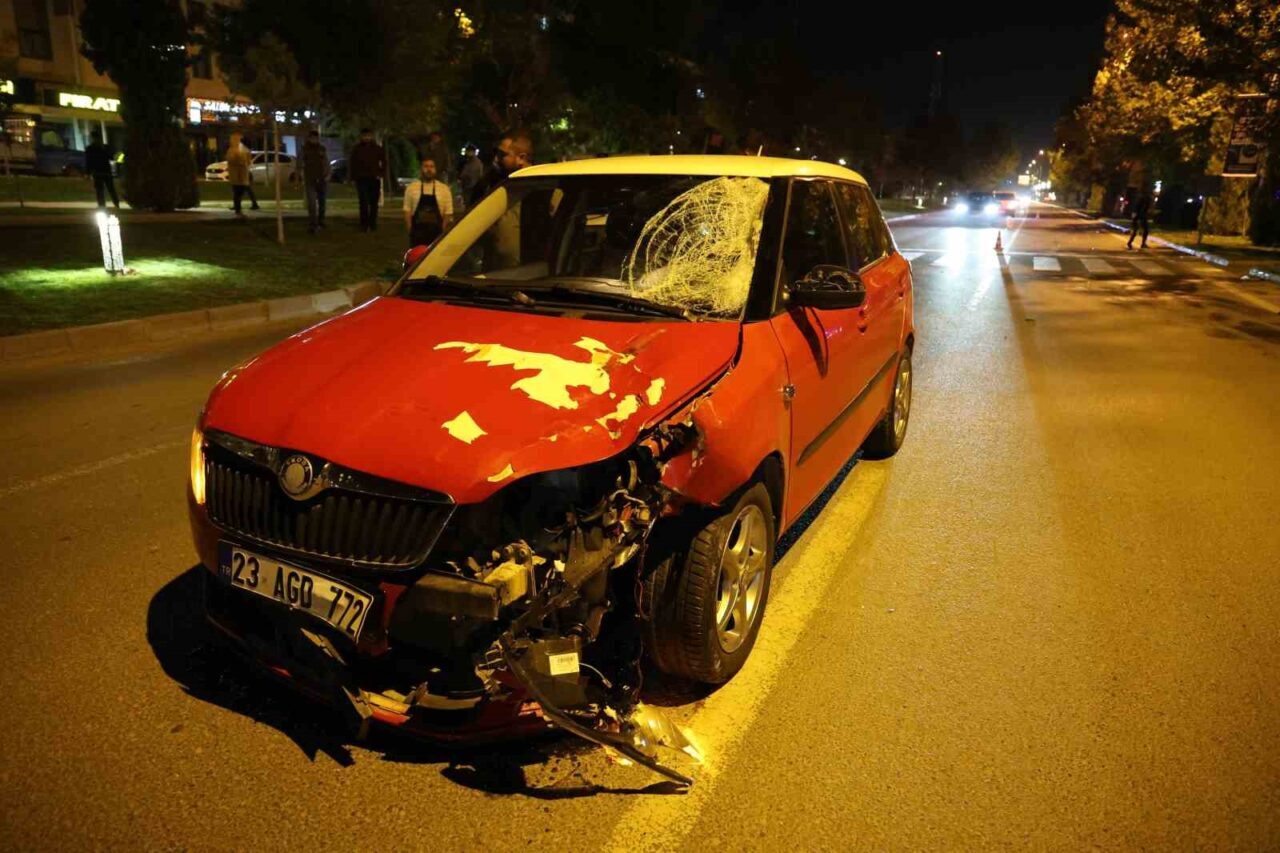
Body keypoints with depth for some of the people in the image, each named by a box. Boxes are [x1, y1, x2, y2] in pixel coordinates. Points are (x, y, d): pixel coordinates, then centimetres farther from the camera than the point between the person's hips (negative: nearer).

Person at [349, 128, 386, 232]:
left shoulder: (377, 149, 6)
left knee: (374, 203, 4)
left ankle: (373, 224, 12)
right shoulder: (356, 149, 4)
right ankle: (364, 224, -2)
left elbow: (384, 162, 12)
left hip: (374, 179, 1)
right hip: (361, 179, -1)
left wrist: (381, 174, 2)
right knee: (363, 203, -5)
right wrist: (353, 177, 0)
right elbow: (351, 164, 7)